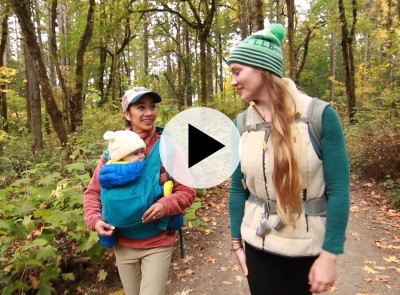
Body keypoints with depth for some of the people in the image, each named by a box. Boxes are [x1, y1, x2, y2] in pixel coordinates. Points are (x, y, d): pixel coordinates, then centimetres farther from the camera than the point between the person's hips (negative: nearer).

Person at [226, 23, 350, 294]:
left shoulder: (320, 116, -14)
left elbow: (339, 189, -13)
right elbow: (238, 188, 2)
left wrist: (330, 254, -13)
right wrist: (237, 241, 6)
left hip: (309, 246, -2)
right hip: (258, 244, 3)